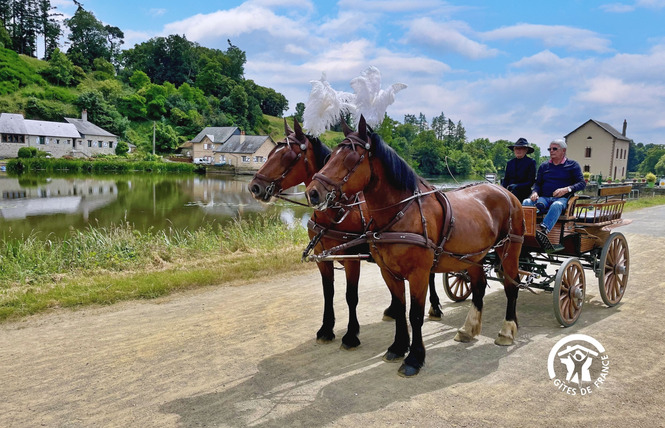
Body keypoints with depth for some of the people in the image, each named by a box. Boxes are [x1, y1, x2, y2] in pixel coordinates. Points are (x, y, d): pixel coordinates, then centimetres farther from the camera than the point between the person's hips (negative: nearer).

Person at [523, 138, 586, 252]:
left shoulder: (572, 165, 12)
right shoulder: (544, 166, 23)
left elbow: (582, 183, 3)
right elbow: (538, 183, 19)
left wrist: (566, 189, -16)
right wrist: (535, 192, -6)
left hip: (562, 199, -4)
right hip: (544, 198, 4)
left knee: (556, 205, -41)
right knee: (527, 202, -29)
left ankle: (544, 230, -64)